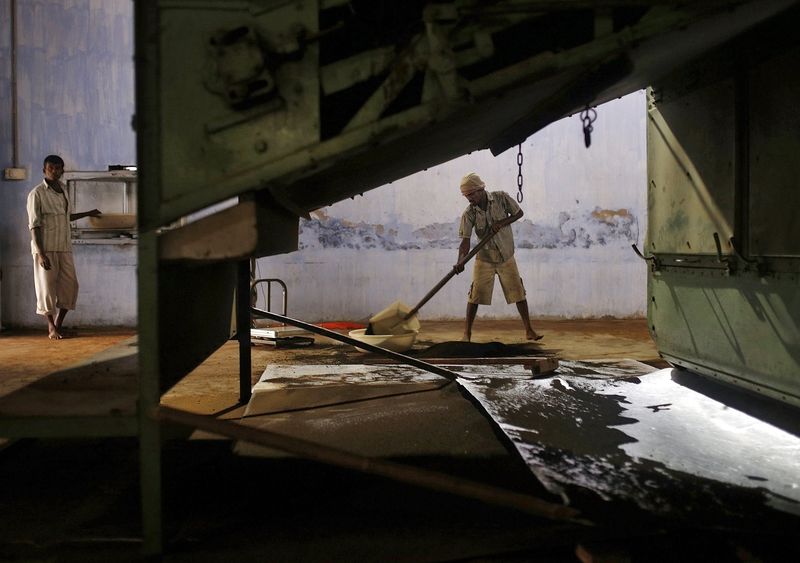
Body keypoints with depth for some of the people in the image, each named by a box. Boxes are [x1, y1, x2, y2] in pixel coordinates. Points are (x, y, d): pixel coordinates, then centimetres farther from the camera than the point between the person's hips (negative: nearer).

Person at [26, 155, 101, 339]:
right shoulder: (37, 194, -7)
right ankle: (51, 328, 13)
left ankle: (58, 325, 16)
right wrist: (40, 253, -18)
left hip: (64, 247, 6)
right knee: (47, 287, 0)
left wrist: (88, 214, 38)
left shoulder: (63, 191, 13)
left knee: (70, 285, 3)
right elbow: (34, 225, -11)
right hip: (46, 248, -6)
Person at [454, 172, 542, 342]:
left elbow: (519, 213, 0)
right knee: (475, 296, -4)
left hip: (506, 258, 1)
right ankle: (467, 333, 7)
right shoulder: (468, 214, -15)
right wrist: (460, 261, -36)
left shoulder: (501, 198, -13)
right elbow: (465, 241, -19)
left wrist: (502, 223, -18)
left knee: (518, 293, 2)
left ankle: (529, 330, 13)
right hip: (484, 259, -1)